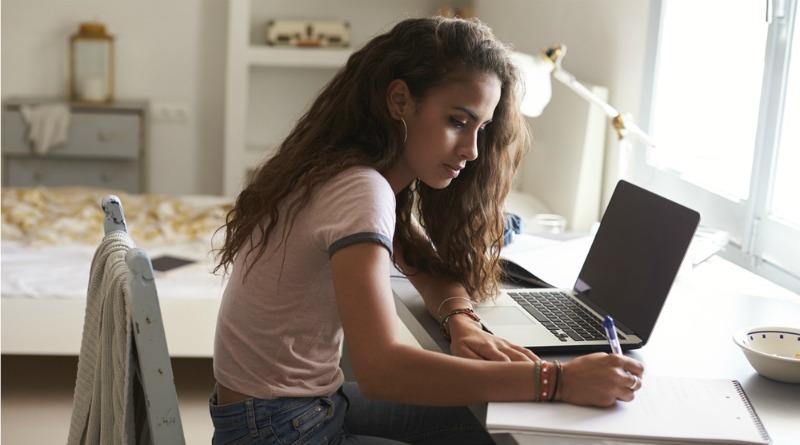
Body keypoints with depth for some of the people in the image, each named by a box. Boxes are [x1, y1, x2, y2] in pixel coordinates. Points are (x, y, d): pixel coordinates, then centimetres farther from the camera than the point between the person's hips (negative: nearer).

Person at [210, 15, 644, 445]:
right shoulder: (360, 193, -26)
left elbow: (429, 266, 12)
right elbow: (381, 369, -36)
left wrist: (461, 322, -11)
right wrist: (555, 380, -36)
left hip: (312, 404, 8)